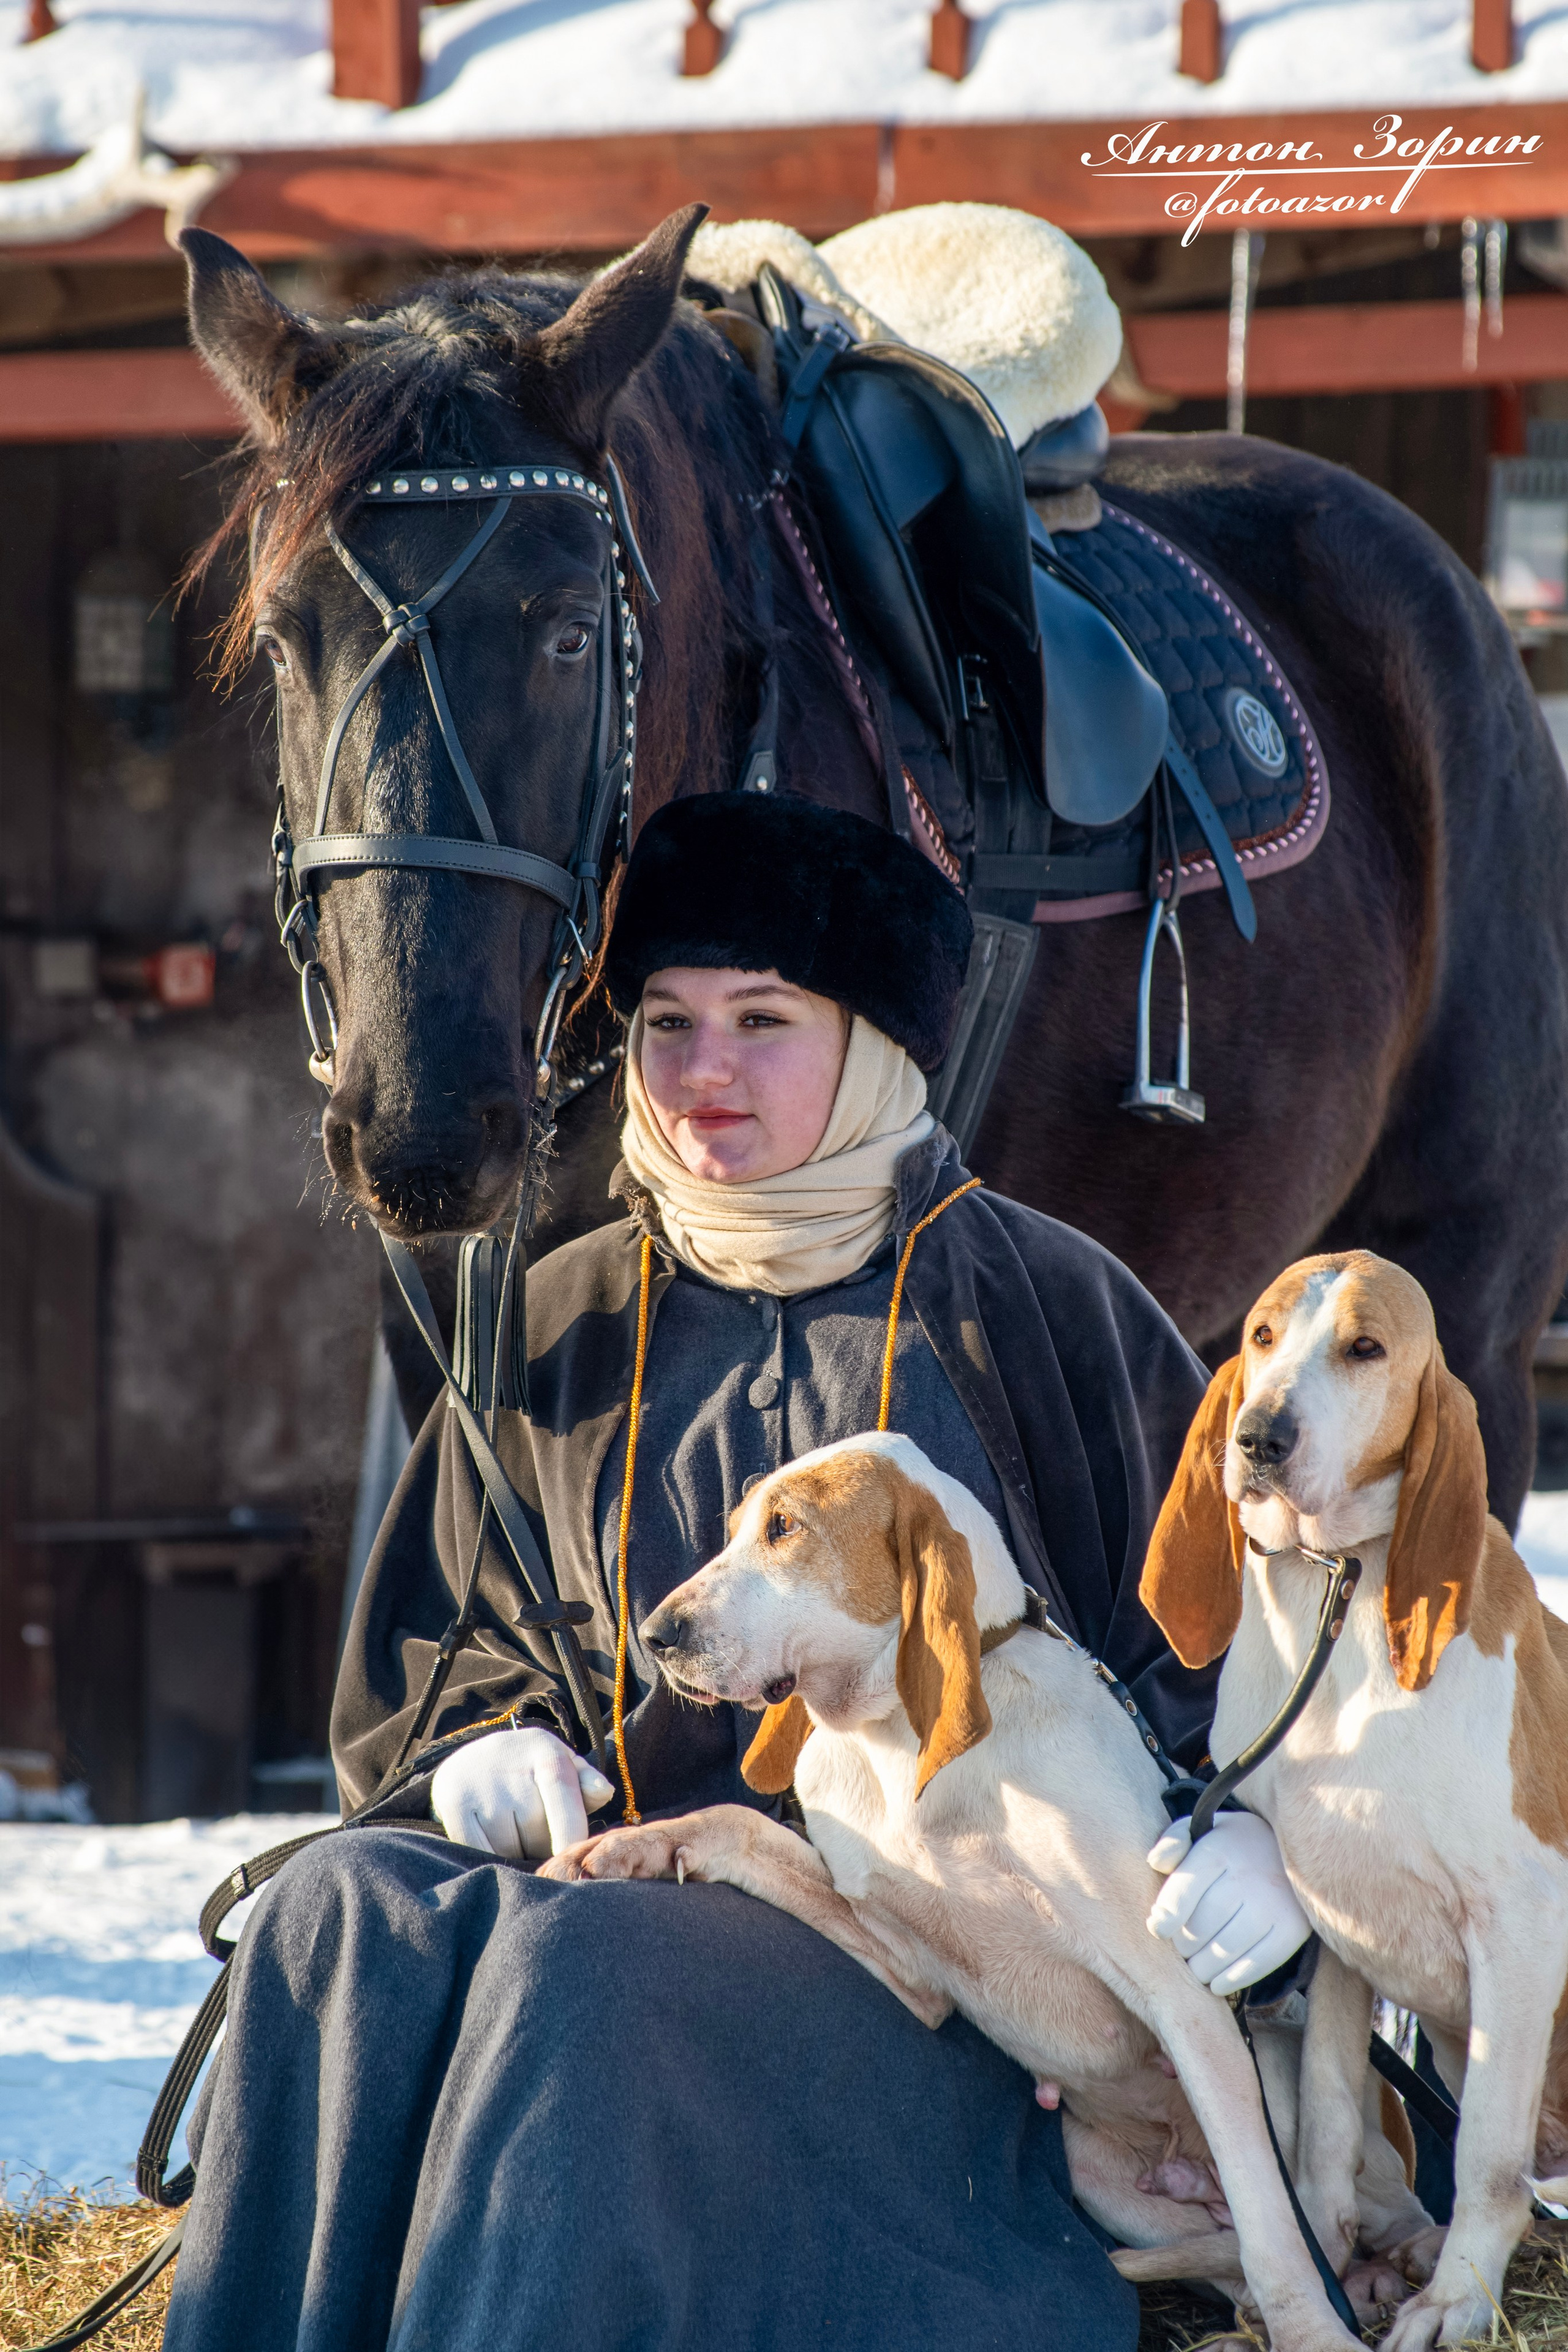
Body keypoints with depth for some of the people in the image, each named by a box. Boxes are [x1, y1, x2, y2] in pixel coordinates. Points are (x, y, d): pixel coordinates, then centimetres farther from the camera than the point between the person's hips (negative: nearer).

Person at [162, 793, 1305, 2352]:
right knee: (345, 1906, -29)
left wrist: (1234, 1827, -13)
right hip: (629, 1868, 4)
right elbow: (429, 1647, 25)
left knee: (573, 1967, -36)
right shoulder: (563, 1332, 18)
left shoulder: (1037, 1304, 8)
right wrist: (486, 1746, 1)